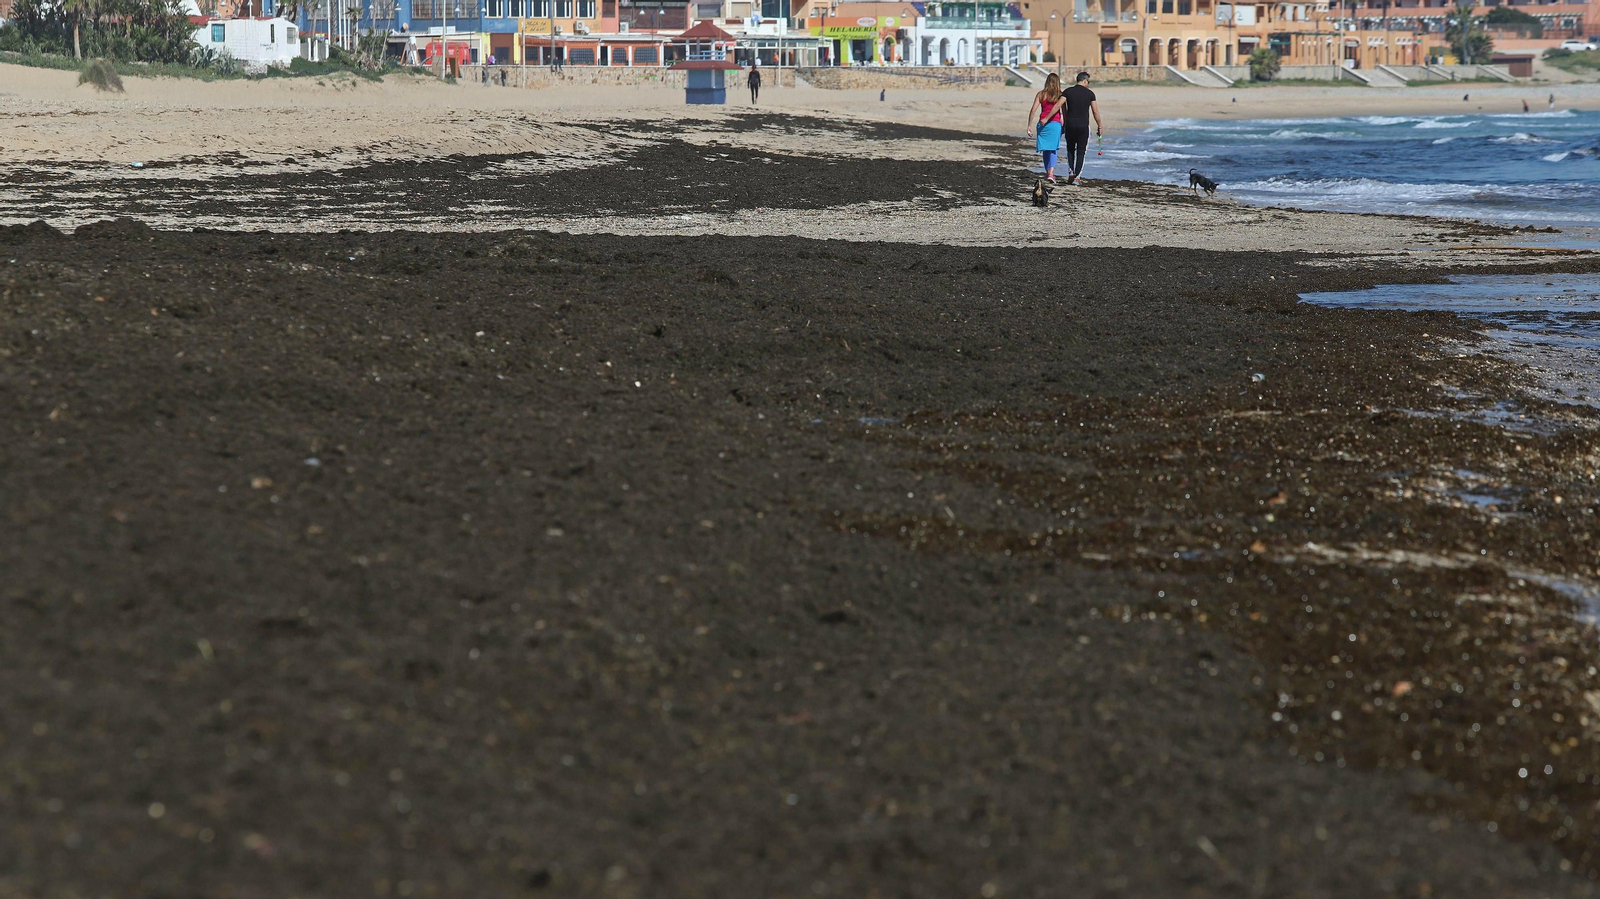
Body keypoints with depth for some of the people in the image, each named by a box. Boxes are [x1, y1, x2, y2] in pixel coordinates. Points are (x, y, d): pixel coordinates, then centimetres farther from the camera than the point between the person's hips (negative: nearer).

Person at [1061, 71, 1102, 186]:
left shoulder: (1068, 91, 0)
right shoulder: (1089, 93, -1)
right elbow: (1095, 112, 1)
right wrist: (1099, 126, 13)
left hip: (1070, 125, 2)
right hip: (1083, 126, -2)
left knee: (1070, 150, 20)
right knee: (1081, 152, 6)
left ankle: (1071, 172, 7)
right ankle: (1077, 177, 1)